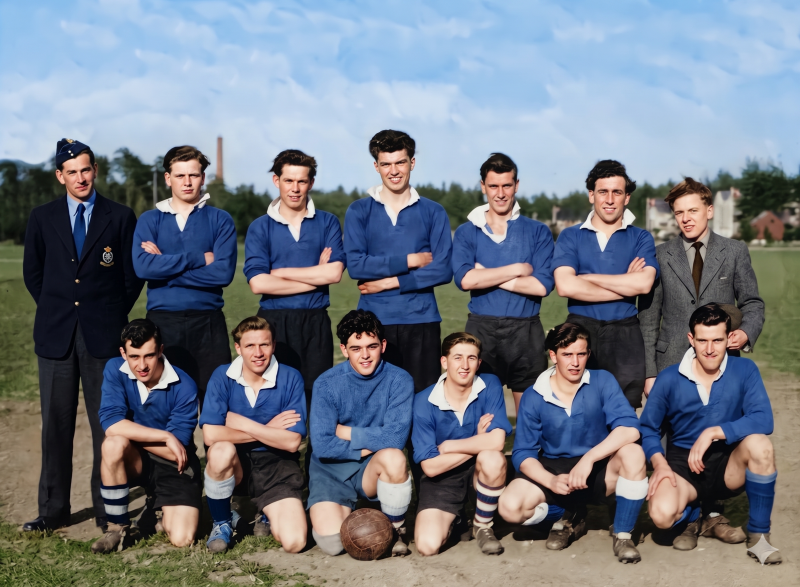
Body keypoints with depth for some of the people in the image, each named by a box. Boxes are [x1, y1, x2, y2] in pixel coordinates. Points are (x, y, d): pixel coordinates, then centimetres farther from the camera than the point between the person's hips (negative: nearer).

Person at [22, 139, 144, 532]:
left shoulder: (120, 217, 4)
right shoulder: (42, 218, 10)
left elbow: (133, 276, 7)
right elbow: (32, 272, 17)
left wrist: (113, 315, 4)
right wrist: (55, 309, 11)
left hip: (103, 335, -2)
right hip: (56, 334, 2)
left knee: (106, 424, 0)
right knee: (55, 423, 4)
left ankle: (107, 509, 8)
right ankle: (53, 510, 12)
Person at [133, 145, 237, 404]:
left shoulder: (220, 220, 5)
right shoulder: (149, 220, 8)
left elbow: (224, 272, -9)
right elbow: (143, 267, -10)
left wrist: (165, 267, -8)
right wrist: (199, 258, -11)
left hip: (208, 322, -1)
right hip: (162, 322, 1)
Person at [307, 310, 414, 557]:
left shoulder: (399, 380, -10)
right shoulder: (327, 384, -9)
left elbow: (395, 437, -21)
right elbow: (322, 446, -16)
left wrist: (346, 432, -13)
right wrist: (369, 445, -14)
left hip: (375, 468, 0)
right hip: (332, 469, 0)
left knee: (393, 457, -35)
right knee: (331, 543, -20)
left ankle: (395, 529, -6)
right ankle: (347, 509, 18)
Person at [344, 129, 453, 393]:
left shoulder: (433, 212, 7)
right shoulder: (358, 211, 6)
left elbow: (443, 270, -3)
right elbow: (355, 265, -6)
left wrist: (388, 282, -8)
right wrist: (410, 260, -8)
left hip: (421, 322, 0)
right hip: (373, 322, 0)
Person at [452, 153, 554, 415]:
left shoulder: (538, 232, 6)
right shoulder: (466, 233, 7)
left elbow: (542, 285, -8)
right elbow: (464, 279, -11)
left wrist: (487, 276, -9)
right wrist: (518, 269, -9)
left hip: (525, 331, 0)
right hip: (481, 329, 0)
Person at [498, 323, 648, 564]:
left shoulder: (602, 382, -8)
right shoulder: (533, 397, -6)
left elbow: (630, 428, -22)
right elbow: (523, 454, -8)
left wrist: (589, 458, -33)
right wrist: (551, 481, -27)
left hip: (599, 471, -1)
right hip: (552, 470, 1)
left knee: (633, 453, -32)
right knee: (510, 506, -26)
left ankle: (622, 534, -10)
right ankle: (570, 518, 7)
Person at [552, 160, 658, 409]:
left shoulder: (641, 238, 8)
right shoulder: (570, 237, 6)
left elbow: (644, 283, -12)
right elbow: (565, 286, -10)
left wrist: (588, 277, -8)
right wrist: (625, 286, -7)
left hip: (625, 333, 0)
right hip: (580, 331, 0)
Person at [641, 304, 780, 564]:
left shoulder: (744, 370, -6)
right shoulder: (669, 379, -5)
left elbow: (763, 420, -20)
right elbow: (648, 428, 2)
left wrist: (713, 432, -28)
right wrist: (659, 463, -16)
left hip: (729, 467, 0)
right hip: (682, 465, 0)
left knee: (759, 443, -33)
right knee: (662, 513, -31)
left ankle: (758, 535, -13)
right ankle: (690, 518, 12)